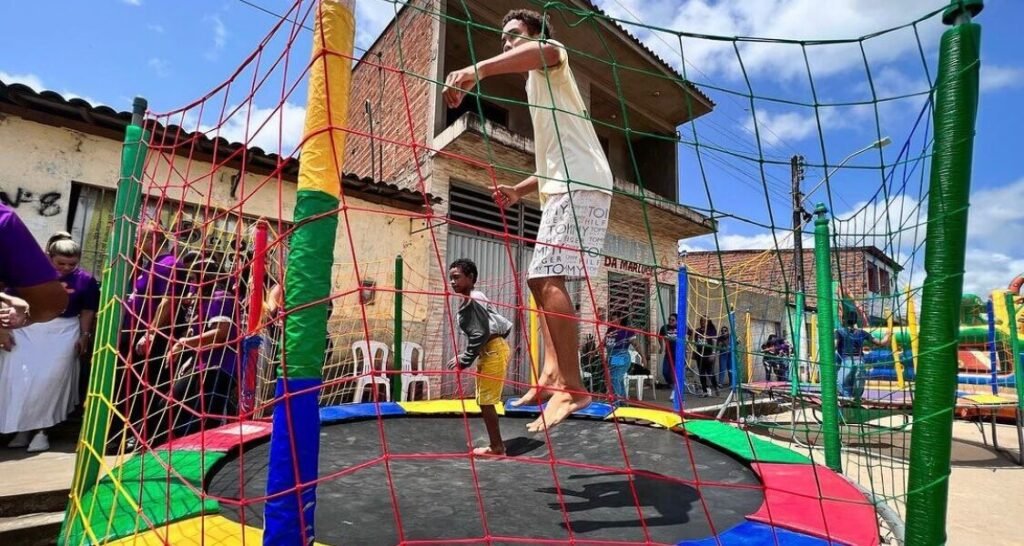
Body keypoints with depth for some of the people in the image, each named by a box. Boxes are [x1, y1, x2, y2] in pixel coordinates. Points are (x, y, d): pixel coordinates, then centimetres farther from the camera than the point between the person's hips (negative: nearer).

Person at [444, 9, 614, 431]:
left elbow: (546, 51, -23)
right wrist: (519, 190, 20)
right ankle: (552, 373, 8)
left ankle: (572, 387, -19)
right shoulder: (537, 87, 33)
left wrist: (476, 70, -35)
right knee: (539, 279, 8)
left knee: (548, 277, -20)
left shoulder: (552, 57, 7)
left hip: (580, 185, -10)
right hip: (565, 187, 10)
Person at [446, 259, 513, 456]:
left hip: (493, 351, -10)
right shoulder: (471, 299, 15)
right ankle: (496, 444, 24)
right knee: (484, 400, 15)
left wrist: (464, 361, -14)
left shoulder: (472, 301, -15)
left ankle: (496, 447, 9)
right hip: (490, 351, 10)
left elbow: (480, 334, -21)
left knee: (485, 401, -2)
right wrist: (465, 356, 14)